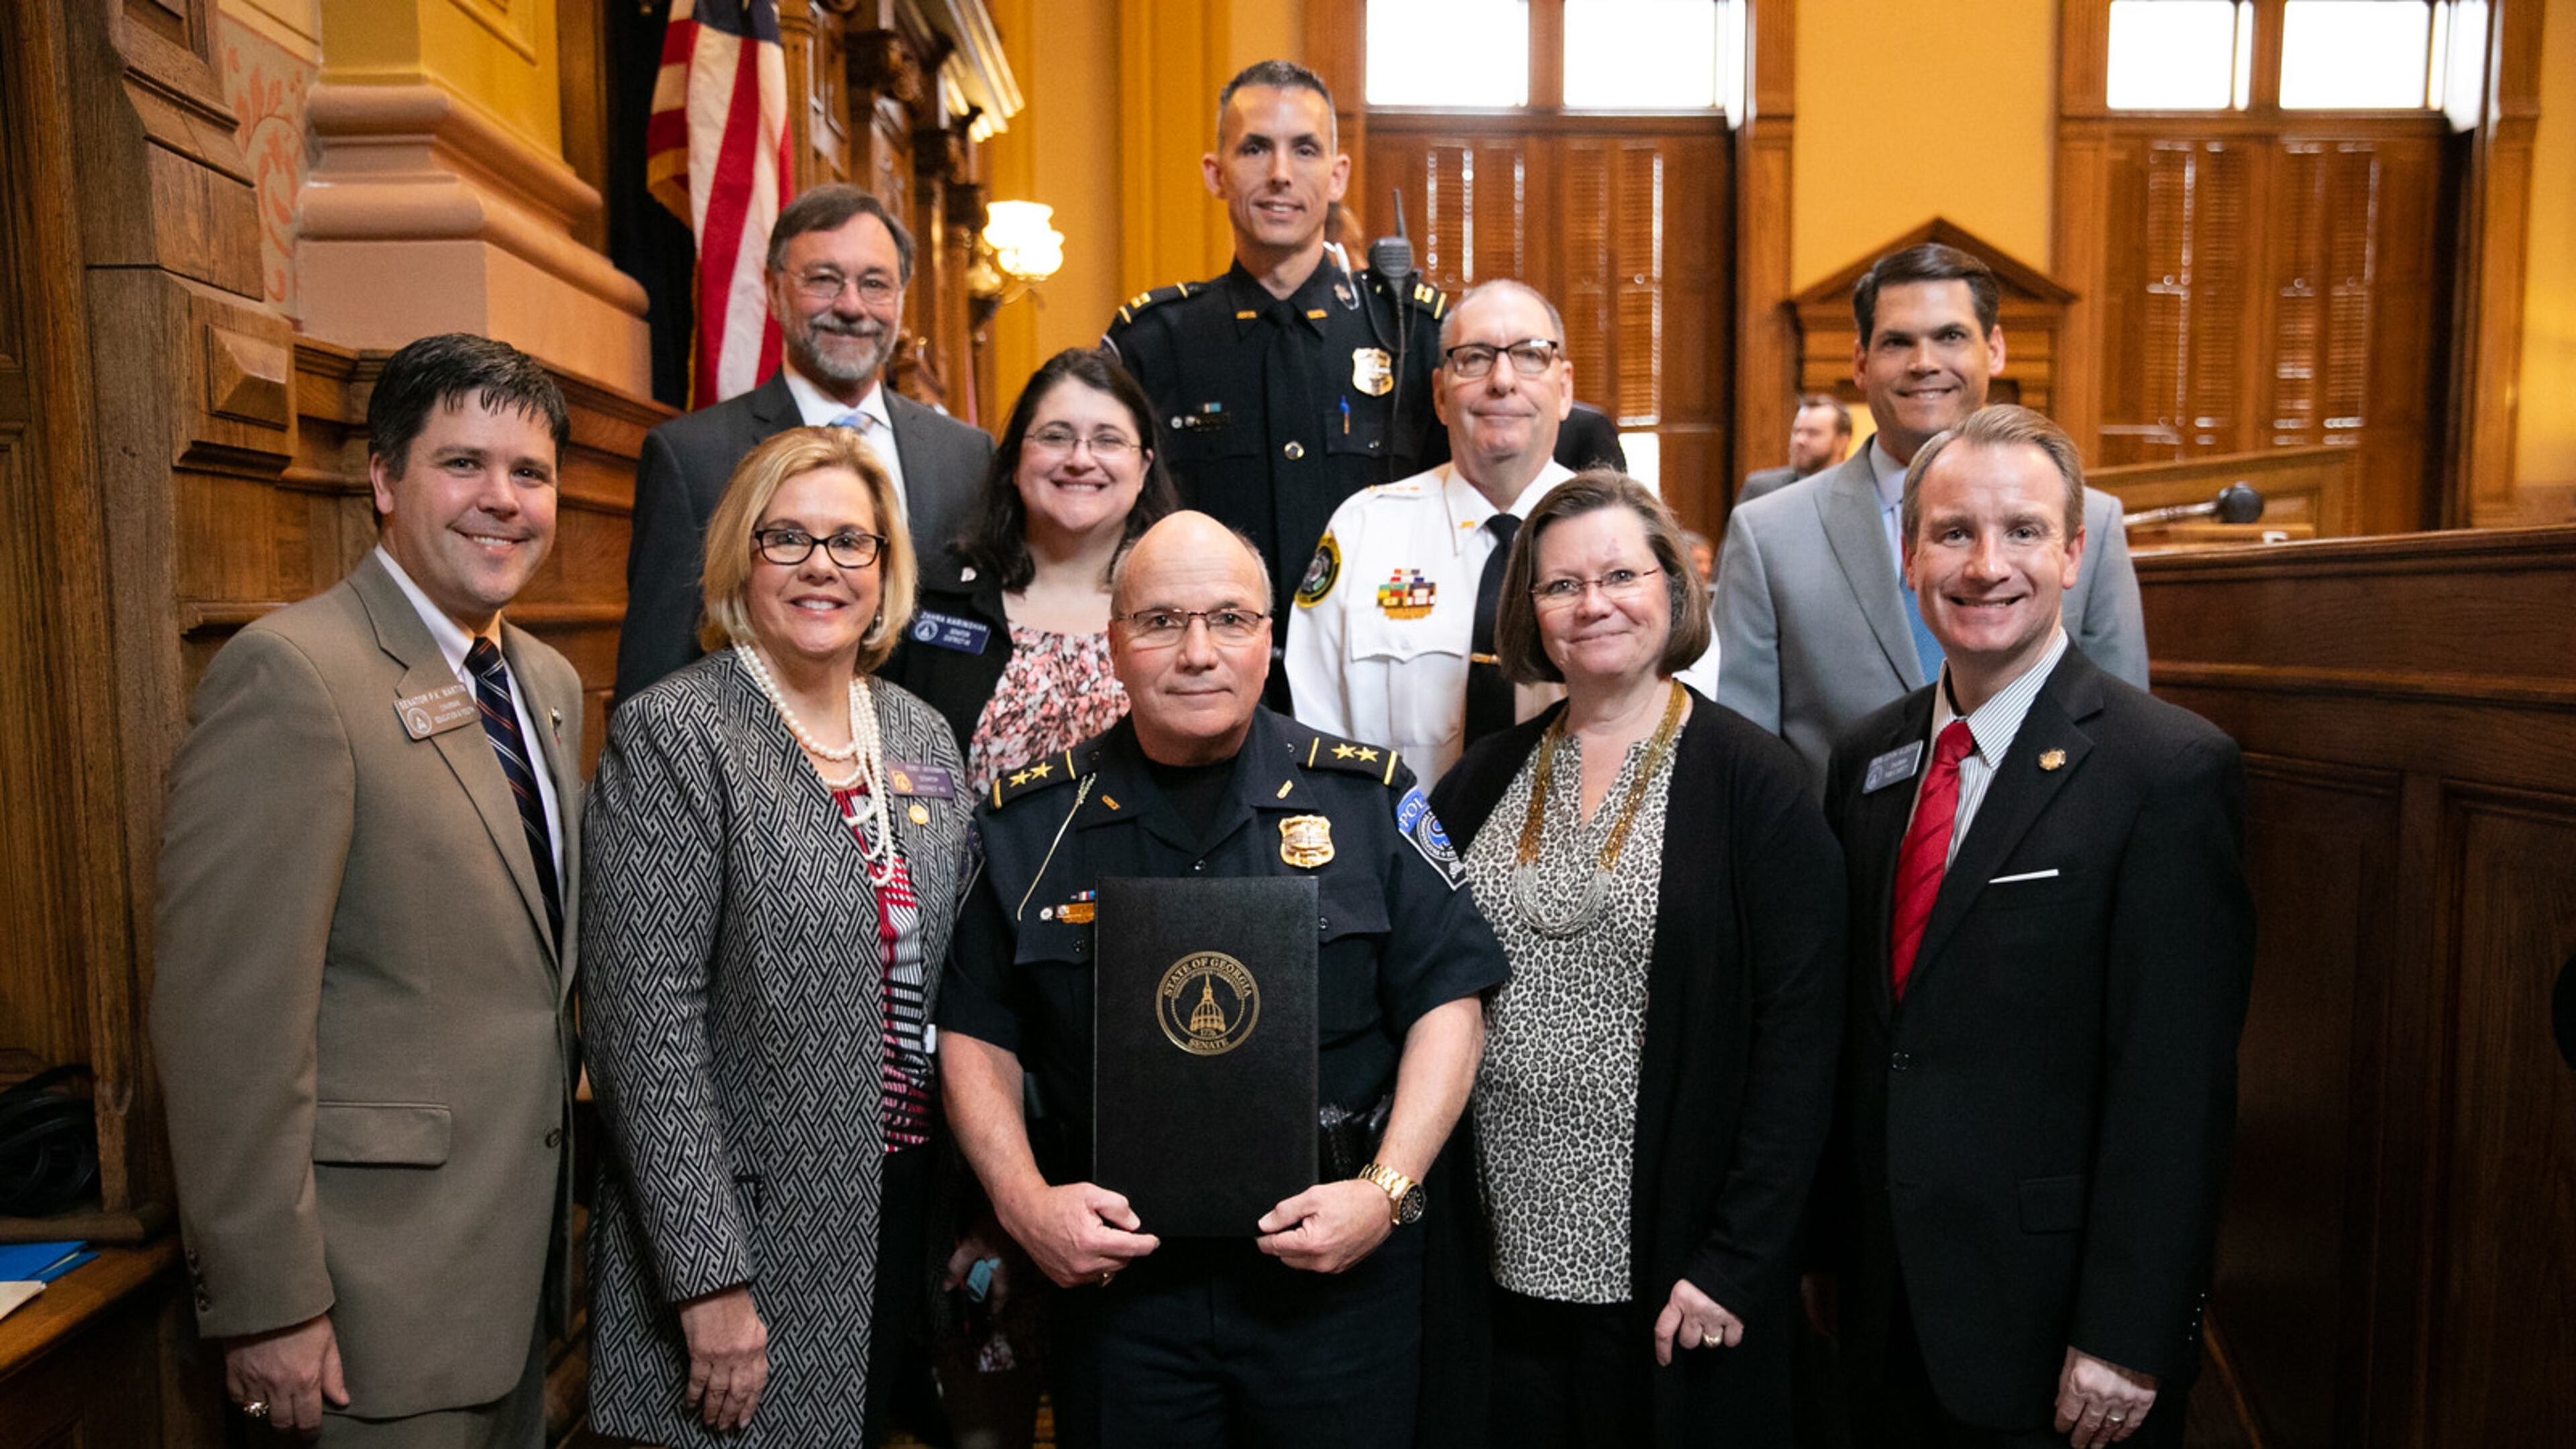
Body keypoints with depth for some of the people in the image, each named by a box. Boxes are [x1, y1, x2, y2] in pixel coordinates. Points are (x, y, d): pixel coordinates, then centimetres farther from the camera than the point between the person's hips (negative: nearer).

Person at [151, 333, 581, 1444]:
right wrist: (266, 1305, -17)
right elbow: (230, 1016, -20)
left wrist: (559, 1207, 14)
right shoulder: (291, 673, -18)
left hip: (525, 1252, 8)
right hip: (384, 1289, -7)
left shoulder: (550, 682, 8)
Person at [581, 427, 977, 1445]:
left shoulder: (921, 736, 7)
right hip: (749, 1241, -5)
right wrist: (711, 1280, -18)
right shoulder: (671, 735, -11)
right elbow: (645, 1021, -16)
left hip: (907, 1212, 6)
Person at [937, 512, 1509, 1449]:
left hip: (1338, 1269, 0)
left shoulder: (1368, 799, -1)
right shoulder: (1032, 820, 1)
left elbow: (1447, 1001, -1)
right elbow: (976, 1033, 5)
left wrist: (1389, 1189, -11)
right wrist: (1023, 1198, -8)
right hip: (1114, 1265, 1)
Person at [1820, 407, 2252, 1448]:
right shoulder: (1868, 757, 4)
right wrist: (1822, 1244, 10)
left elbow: (2176, 1088, -16)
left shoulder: (2173, 768, -14)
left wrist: (2126, 1342, -16)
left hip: (2053, 1329, -5)